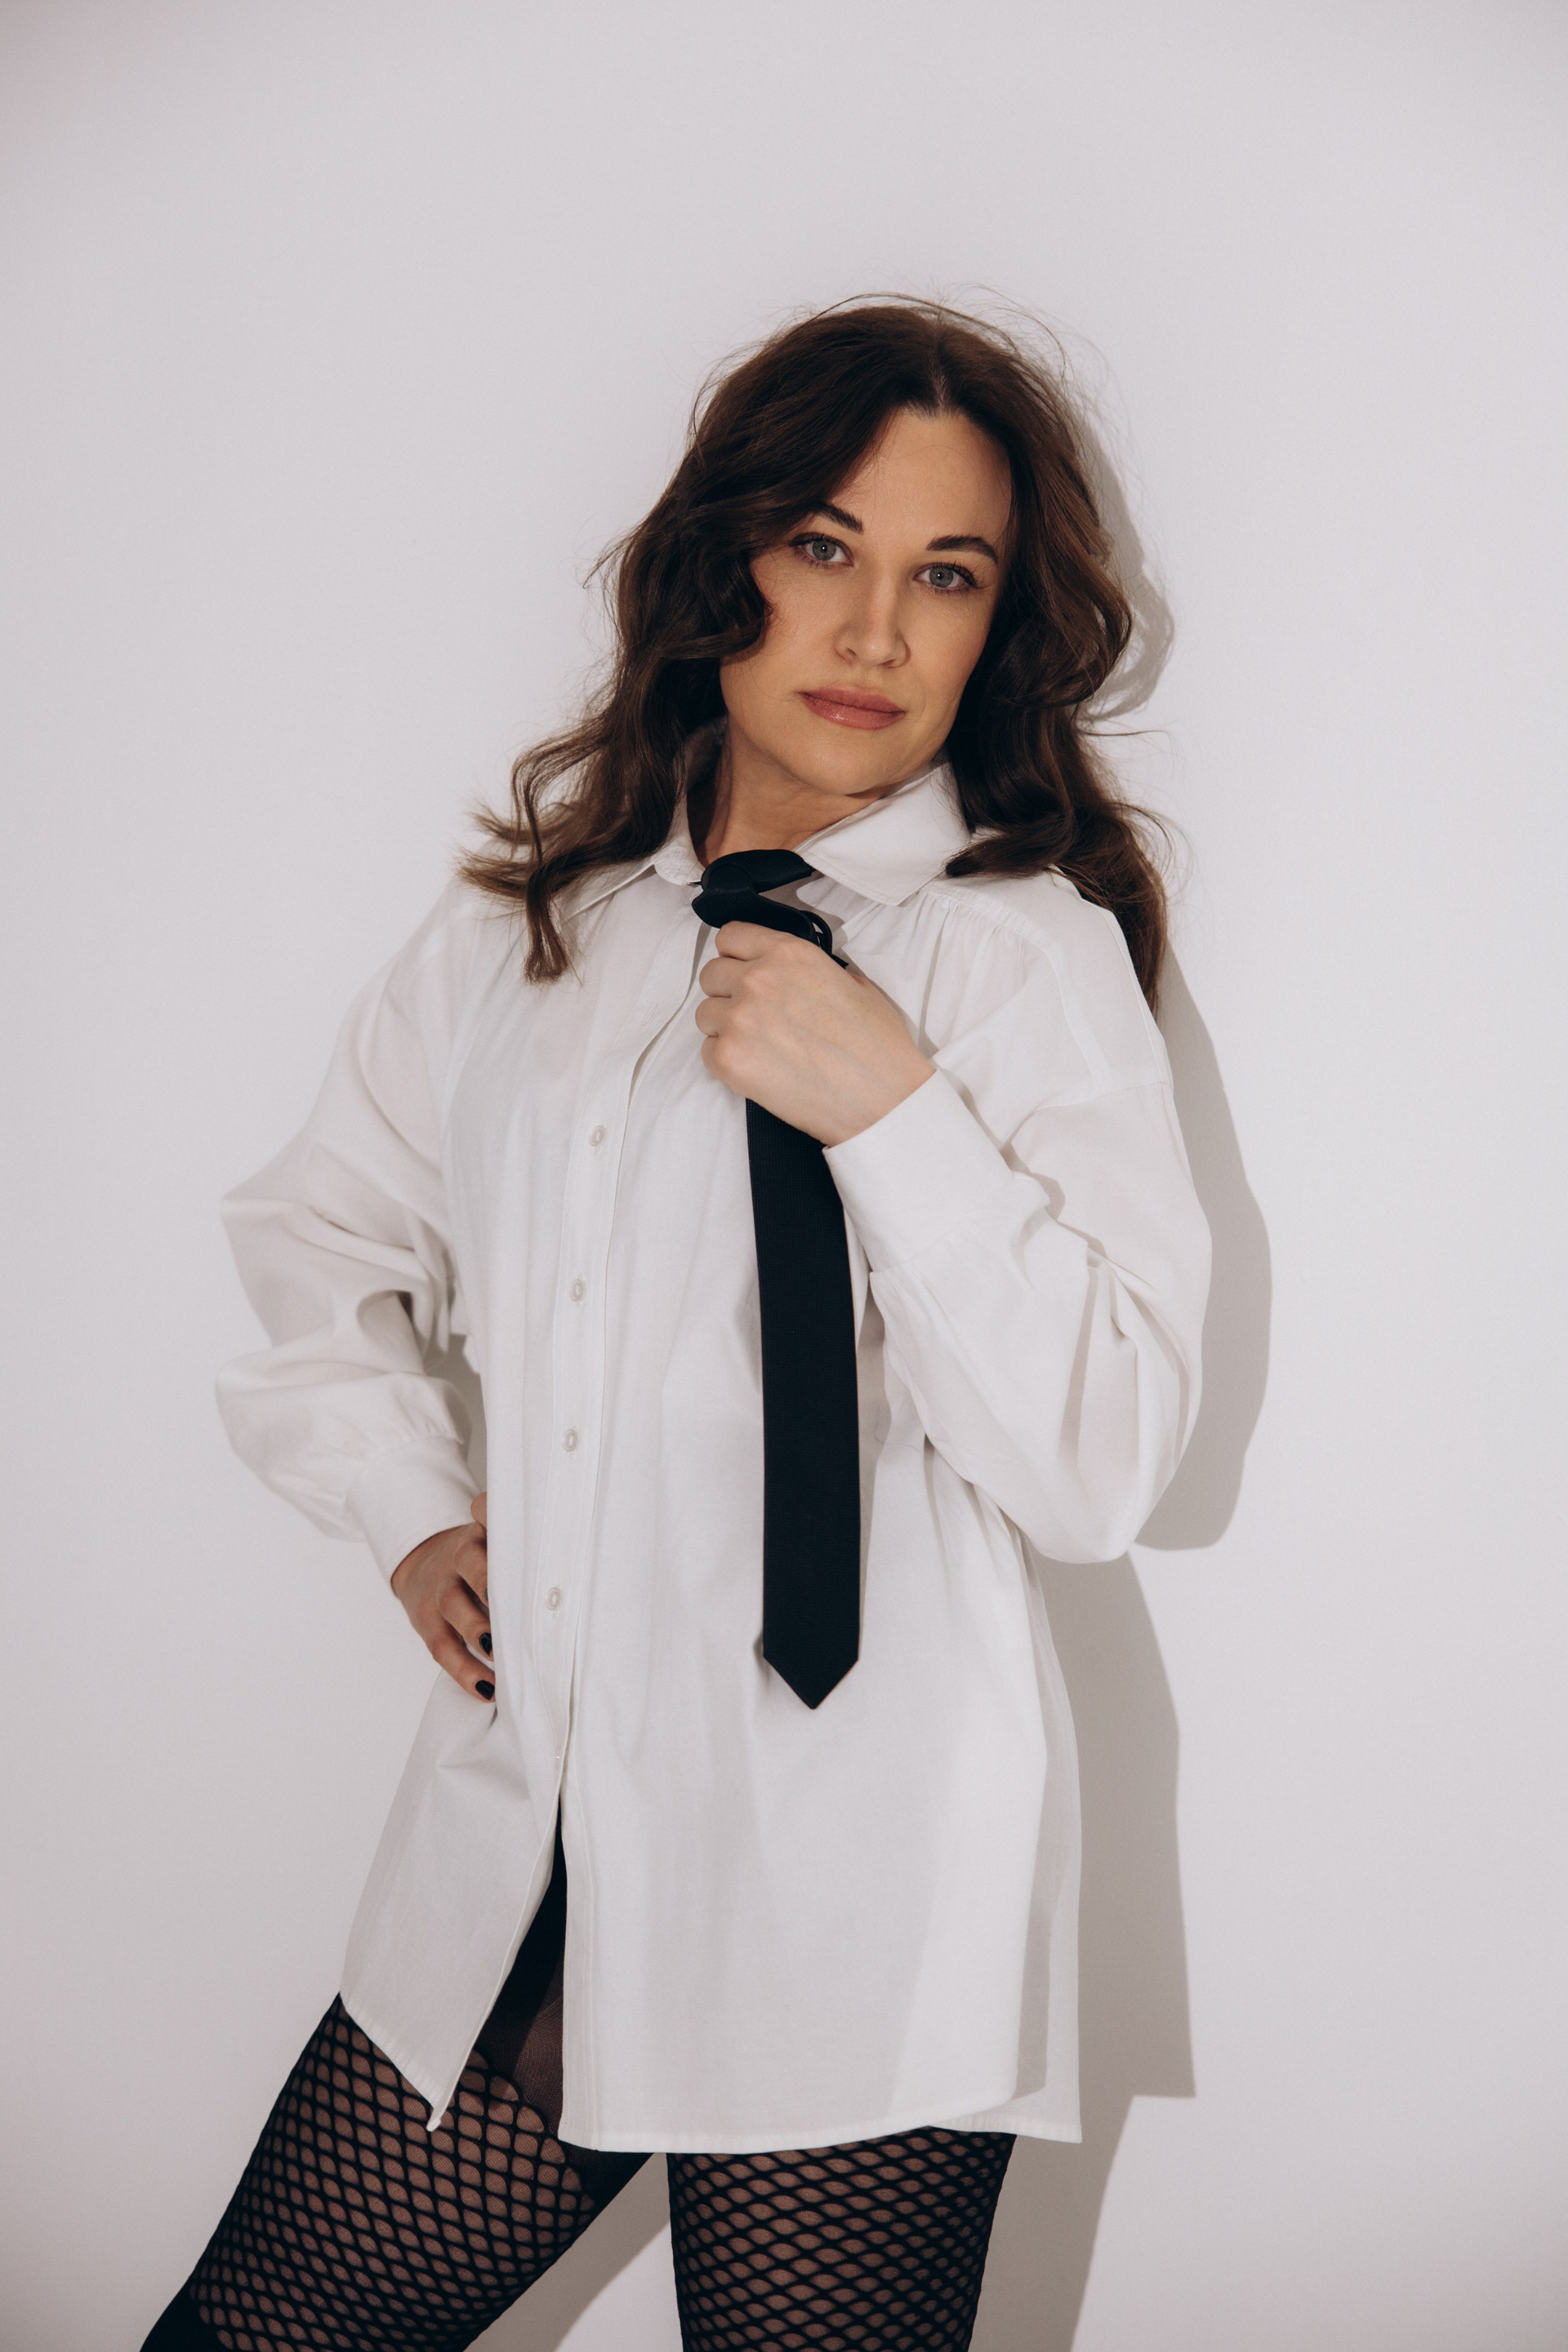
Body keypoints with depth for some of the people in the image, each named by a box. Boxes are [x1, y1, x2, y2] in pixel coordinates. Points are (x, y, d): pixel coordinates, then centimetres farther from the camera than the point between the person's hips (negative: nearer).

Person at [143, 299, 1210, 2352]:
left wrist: (892, 1106, -20)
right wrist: (410, 1509, 12)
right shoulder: (534, 911, 9)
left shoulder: (1029, 949, -6)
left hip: (857, 1898, -4)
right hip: (529, 1850, 5)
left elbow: (1098, 1465, -13)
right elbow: (323, 1226, 25)